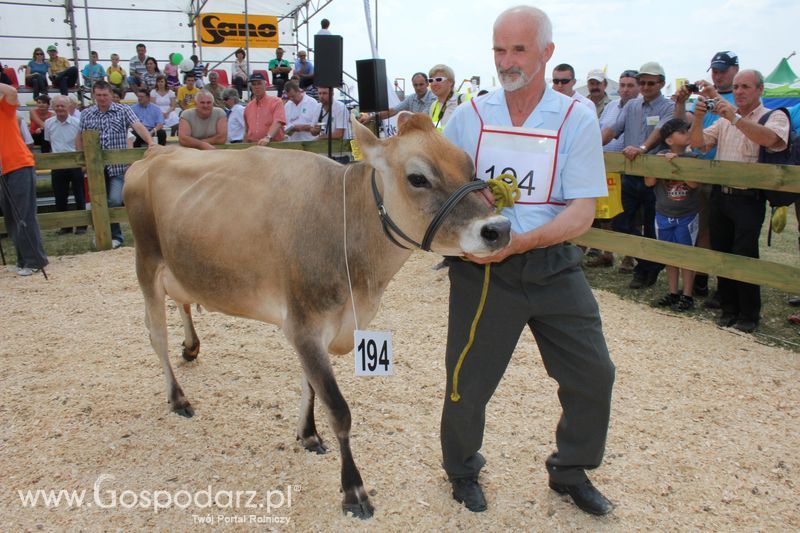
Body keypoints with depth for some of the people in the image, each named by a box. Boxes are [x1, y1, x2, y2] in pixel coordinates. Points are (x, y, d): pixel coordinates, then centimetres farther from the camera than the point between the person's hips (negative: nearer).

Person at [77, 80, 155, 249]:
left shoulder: (123, 110, 0)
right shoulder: (86, 115, 8)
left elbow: (138, 126, -15)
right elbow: (80, 139, 16)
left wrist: (150, 141, -31)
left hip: (118, 166, -3)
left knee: (115, 201, -12)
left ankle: (114, 236, 5)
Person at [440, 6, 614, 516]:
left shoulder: (577, 118, -2)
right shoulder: (468, 116, 1)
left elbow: (582, 211, -9)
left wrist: (520, 242, -23)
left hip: (552, 263, 1)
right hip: (479, 268, -1)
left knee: (593, 373, 4)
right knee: (468, 382, 3)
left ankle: (570, 470, 32)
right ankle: (462, 469, 34)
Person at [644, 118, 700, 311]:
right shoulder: (660, 156, -1)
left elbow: (694, 183, -18)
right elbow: (649, 182, -5)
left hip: (687, 215, -2)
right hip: (664, 215, 3)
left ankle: (687, 295, 12)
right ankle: (673, 293, 23)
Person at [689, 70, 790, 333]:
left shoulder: (775, 117, 0)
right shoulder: (724, 120, 15)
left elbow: (770, 138, -23)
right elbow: (698, 143, 4)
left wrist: (735, 118, -31)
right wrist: (698, 117, -14)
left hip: (748, 199, -5)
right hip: (720, 195, 5)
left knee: (744, 256, -7)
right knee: (721, 253, 9)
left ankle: (749, 314, 8)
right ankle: (729, 308, 22)